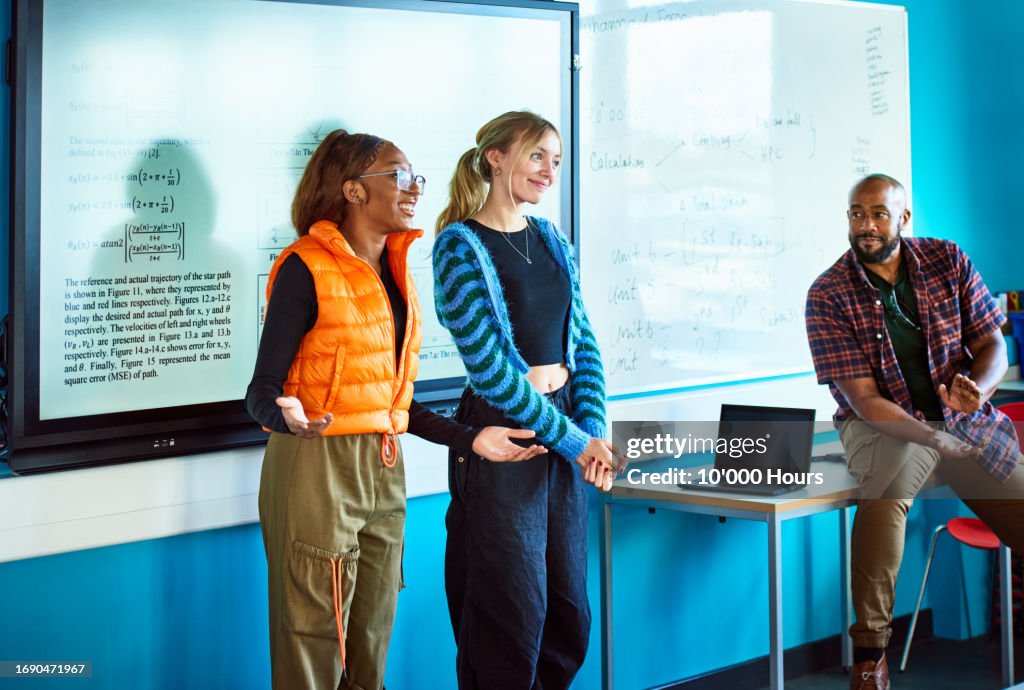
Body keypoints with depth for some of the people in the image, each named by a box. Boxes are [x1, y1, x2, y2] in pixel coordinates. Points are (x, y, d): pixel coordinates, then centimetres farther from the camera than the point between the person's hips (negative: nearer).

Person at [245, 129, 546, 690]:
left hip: (383, 471, 7)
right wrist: (290, 416, -36)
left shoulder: (392, 271, 13)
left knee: (372, 645, 11)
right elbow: (262, 391, -14)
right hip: (316, 468, -7)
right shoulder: (307, 269, -10)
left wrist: (471, 439, 10)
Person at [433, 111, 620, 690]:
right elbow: (488, 366, -15)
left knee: (570, 614, 11)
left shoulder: (552, 241, 11)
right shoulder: (461, 245, -9)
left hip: (567, 429, 7)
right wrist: (575, 440, -15)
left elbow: (583, 343, 10)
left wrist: (595, 430, -6)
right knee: (512, 615, 0)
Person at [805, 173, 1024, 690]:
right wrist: (931, 437, -28)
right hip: (882, 423, -4)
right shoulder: (828, 296, -12)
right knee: (883, 493, -37)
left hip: (965, 419, 4)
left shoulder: (947, 262, -2)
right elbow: (862, 397, -15)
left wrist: (977, 388, -23)